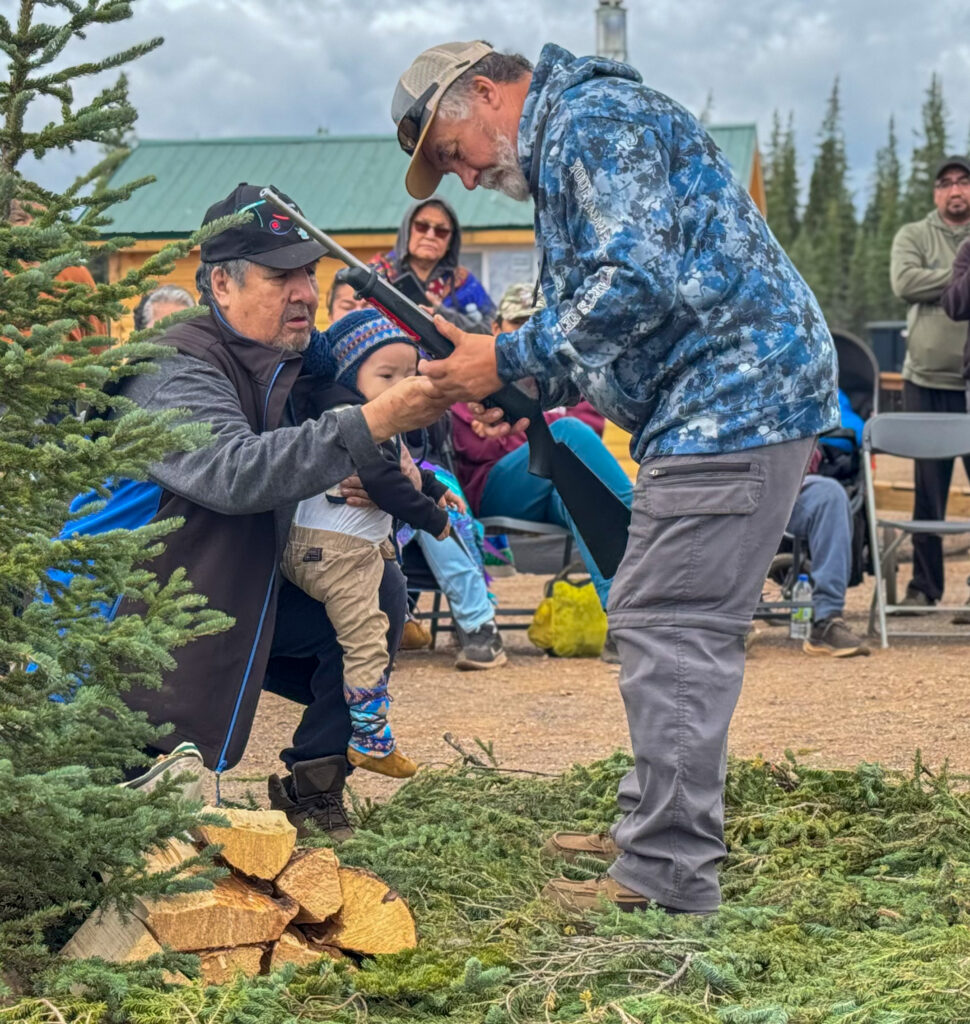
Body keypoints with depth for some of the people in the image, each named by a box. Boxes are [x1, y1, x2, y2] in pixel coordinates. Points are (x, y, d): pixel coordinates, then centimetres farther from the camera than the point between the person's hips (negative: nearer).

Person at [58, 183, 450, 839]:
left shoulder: (300, 361, 3)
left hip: (244, 602, 8)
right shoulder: (178, 372, -22)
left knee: (376, 592, -9)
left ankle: (311, 785, -3)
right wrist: (374, 422, -47)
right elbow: (234, 471, -40)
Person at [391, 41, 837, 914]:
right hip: (732, 400, 11)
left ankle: (669, 874, -6)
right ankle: (652, 830, 26)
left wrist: (507, 360, -15)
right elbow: (599, 318, 24)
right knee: (678, 627, 16)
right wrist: (525, 400, 9)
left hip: (731, 397, -11)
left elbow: (635, 284, -22)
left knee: (668, 629, -10)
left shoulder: (594, 120, -11)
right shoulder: (562, 151, 23)